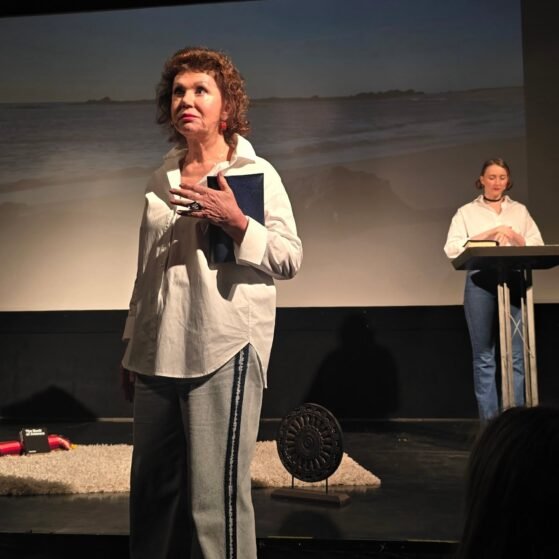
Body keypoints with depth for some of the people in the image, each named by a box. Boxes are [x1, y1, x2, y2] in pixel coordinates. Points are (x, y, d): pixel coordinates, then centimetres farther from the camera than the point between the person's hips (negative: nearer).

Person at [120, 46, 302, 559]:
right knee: (151, 489, 13)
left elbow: (290, 259, -5)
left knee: (216, 496, -5)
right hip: (159, 353, 6)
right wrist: (133, 350, 19)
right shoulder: (162, 180, 14)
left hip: (224, 348, -5)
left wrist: (235, 221, -20)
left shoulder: (256, 172, 0)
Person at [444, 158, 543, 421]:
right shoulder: (467, 212, 9)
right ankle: (489, 421, 7)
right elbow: (452, 248, -4)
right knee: (484, 357, 1)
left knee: (516, 355, -2)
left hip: (514, 282, 2)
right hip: (480, 283, -1)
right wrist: (488, 234, -12)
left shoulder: (520, 211, 15)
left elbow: (537, 247, 8)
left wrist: (511, 235, -8)